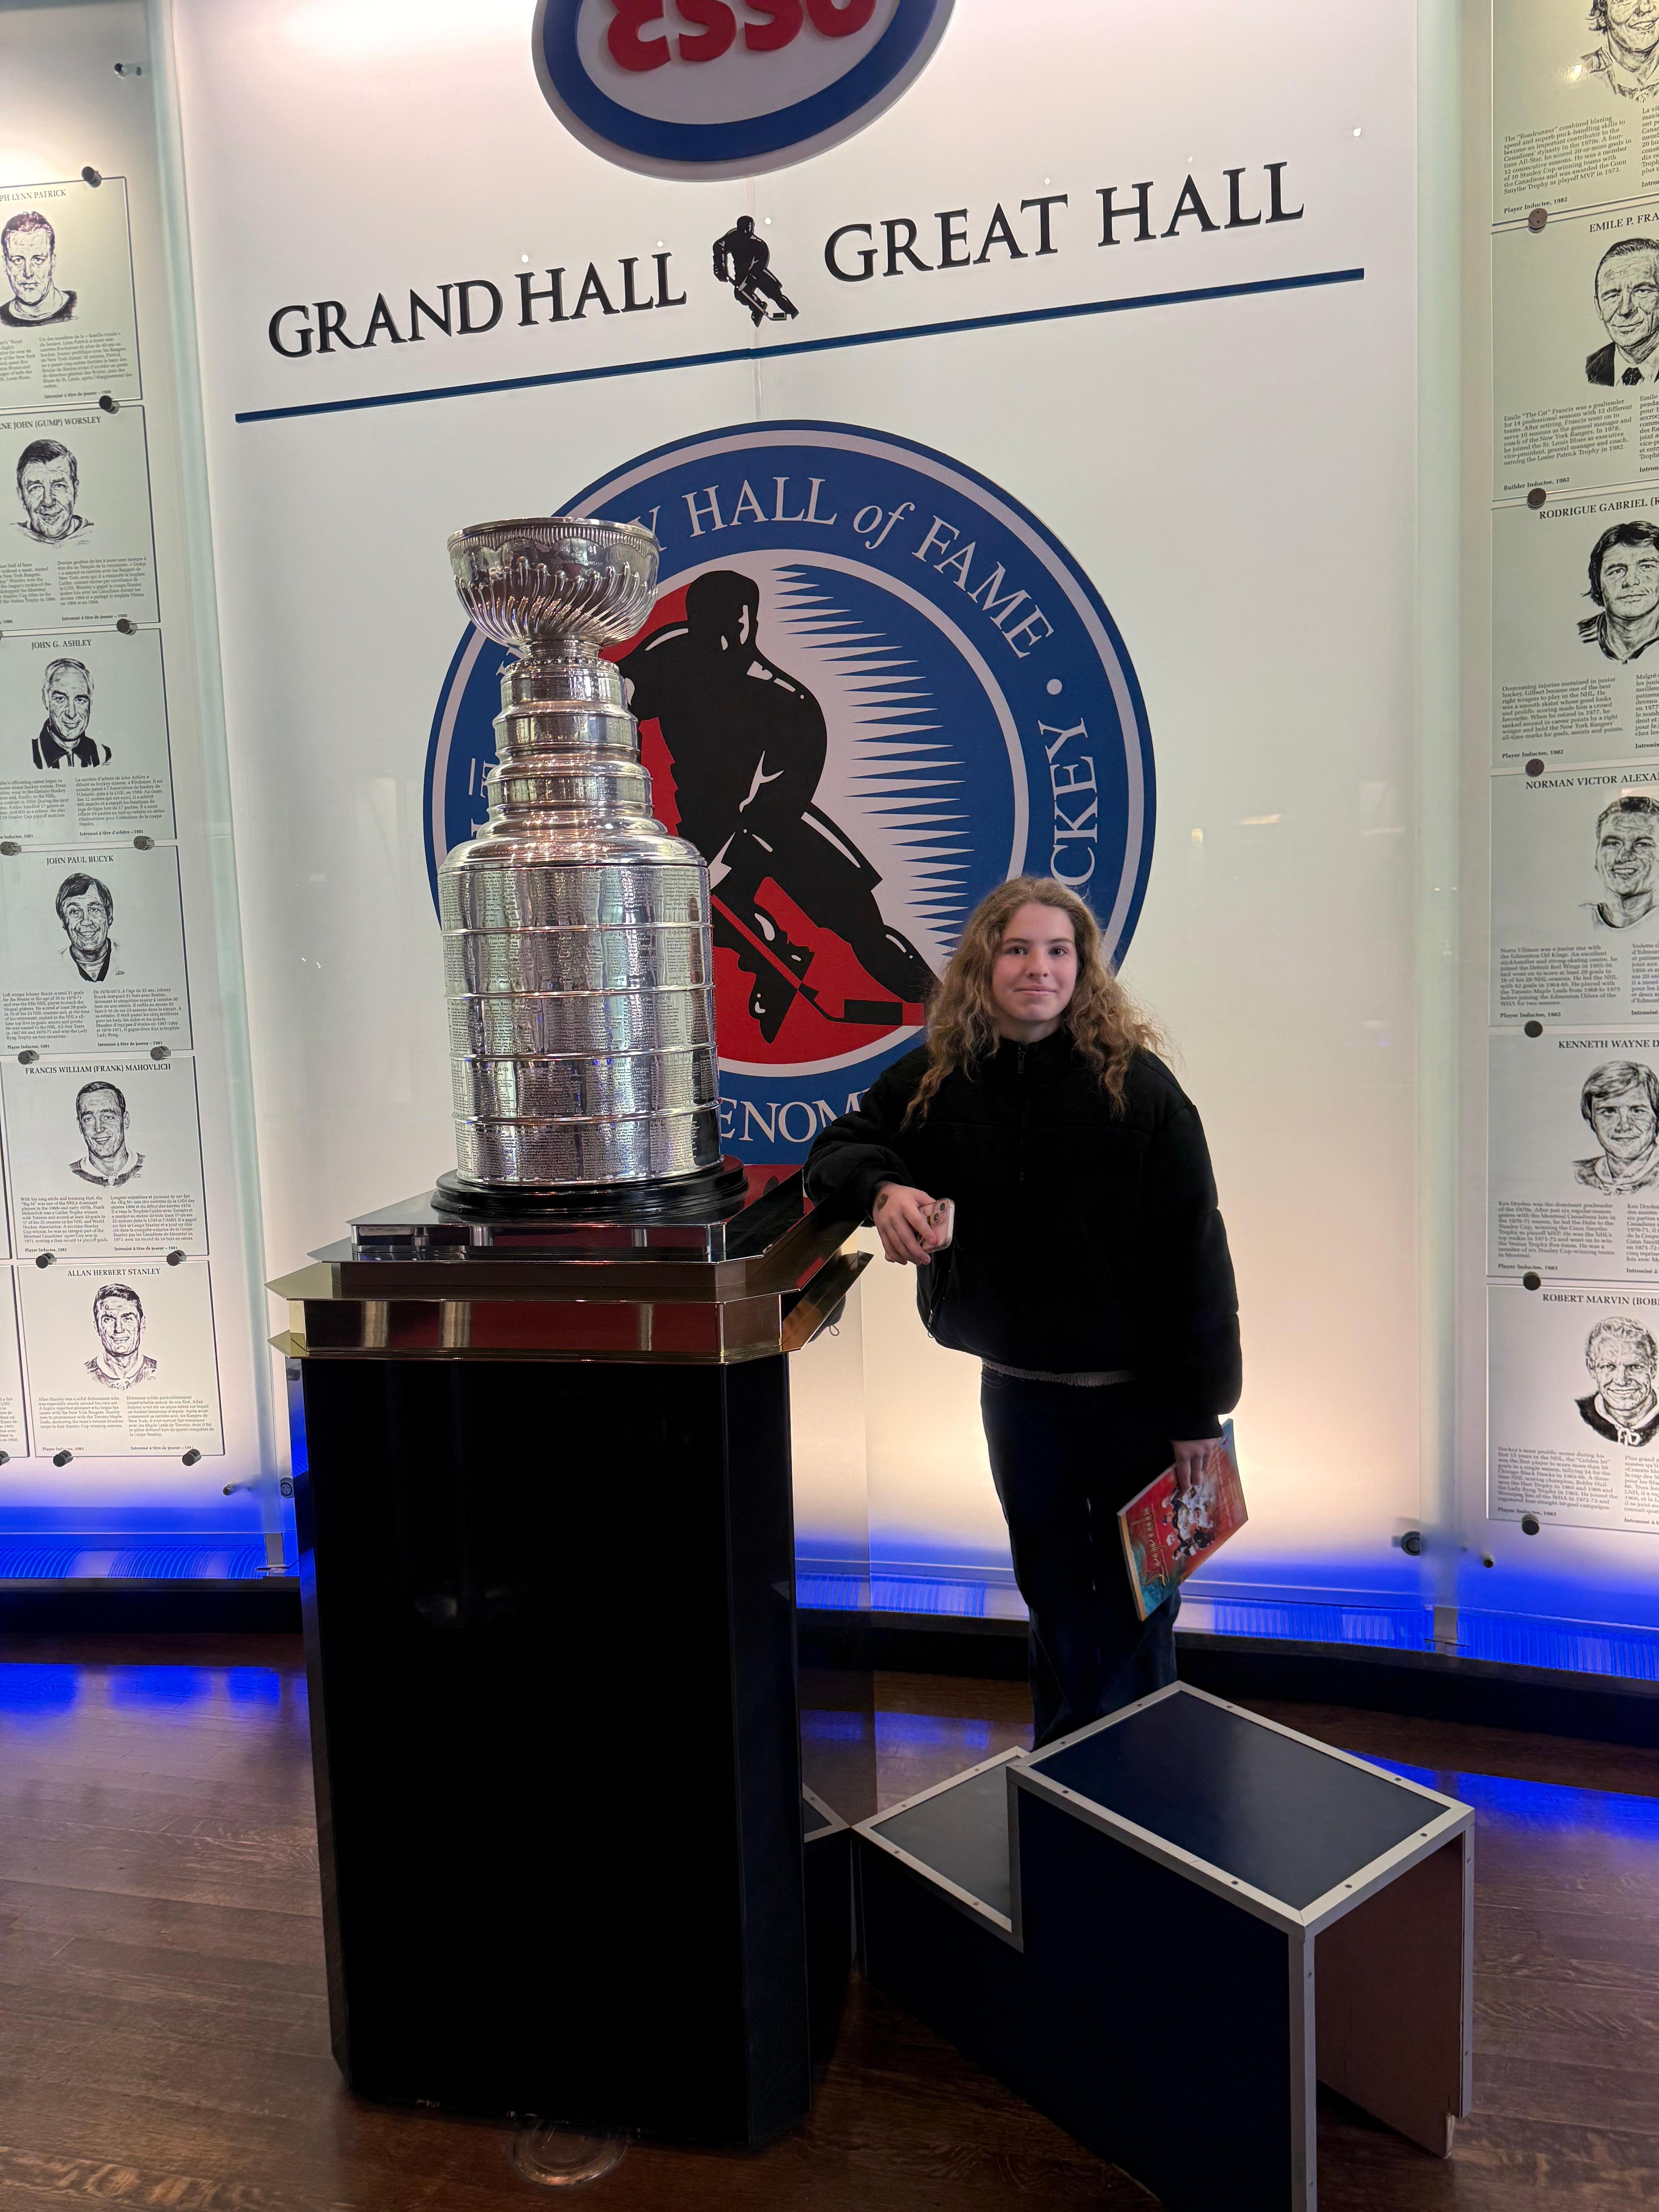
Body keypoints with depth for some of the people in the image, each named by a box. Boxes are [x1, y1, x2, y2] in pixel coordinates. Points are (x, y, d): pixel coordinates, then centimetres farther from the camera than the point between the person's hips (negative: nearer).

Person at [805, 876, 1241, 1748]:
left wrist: (1196, 1411, -11)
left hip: (1132, 1392, -3)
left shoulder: (1137, 1086, -15)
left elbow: (1196, 1254, -12)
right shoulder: (937, 1080, -4)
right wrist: (881, 1189, -17)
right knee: (1051, 1594, 21)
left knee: (1134, 1604, 13)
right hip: (1016, 1389, 4)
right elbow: (840, 1145, 8)